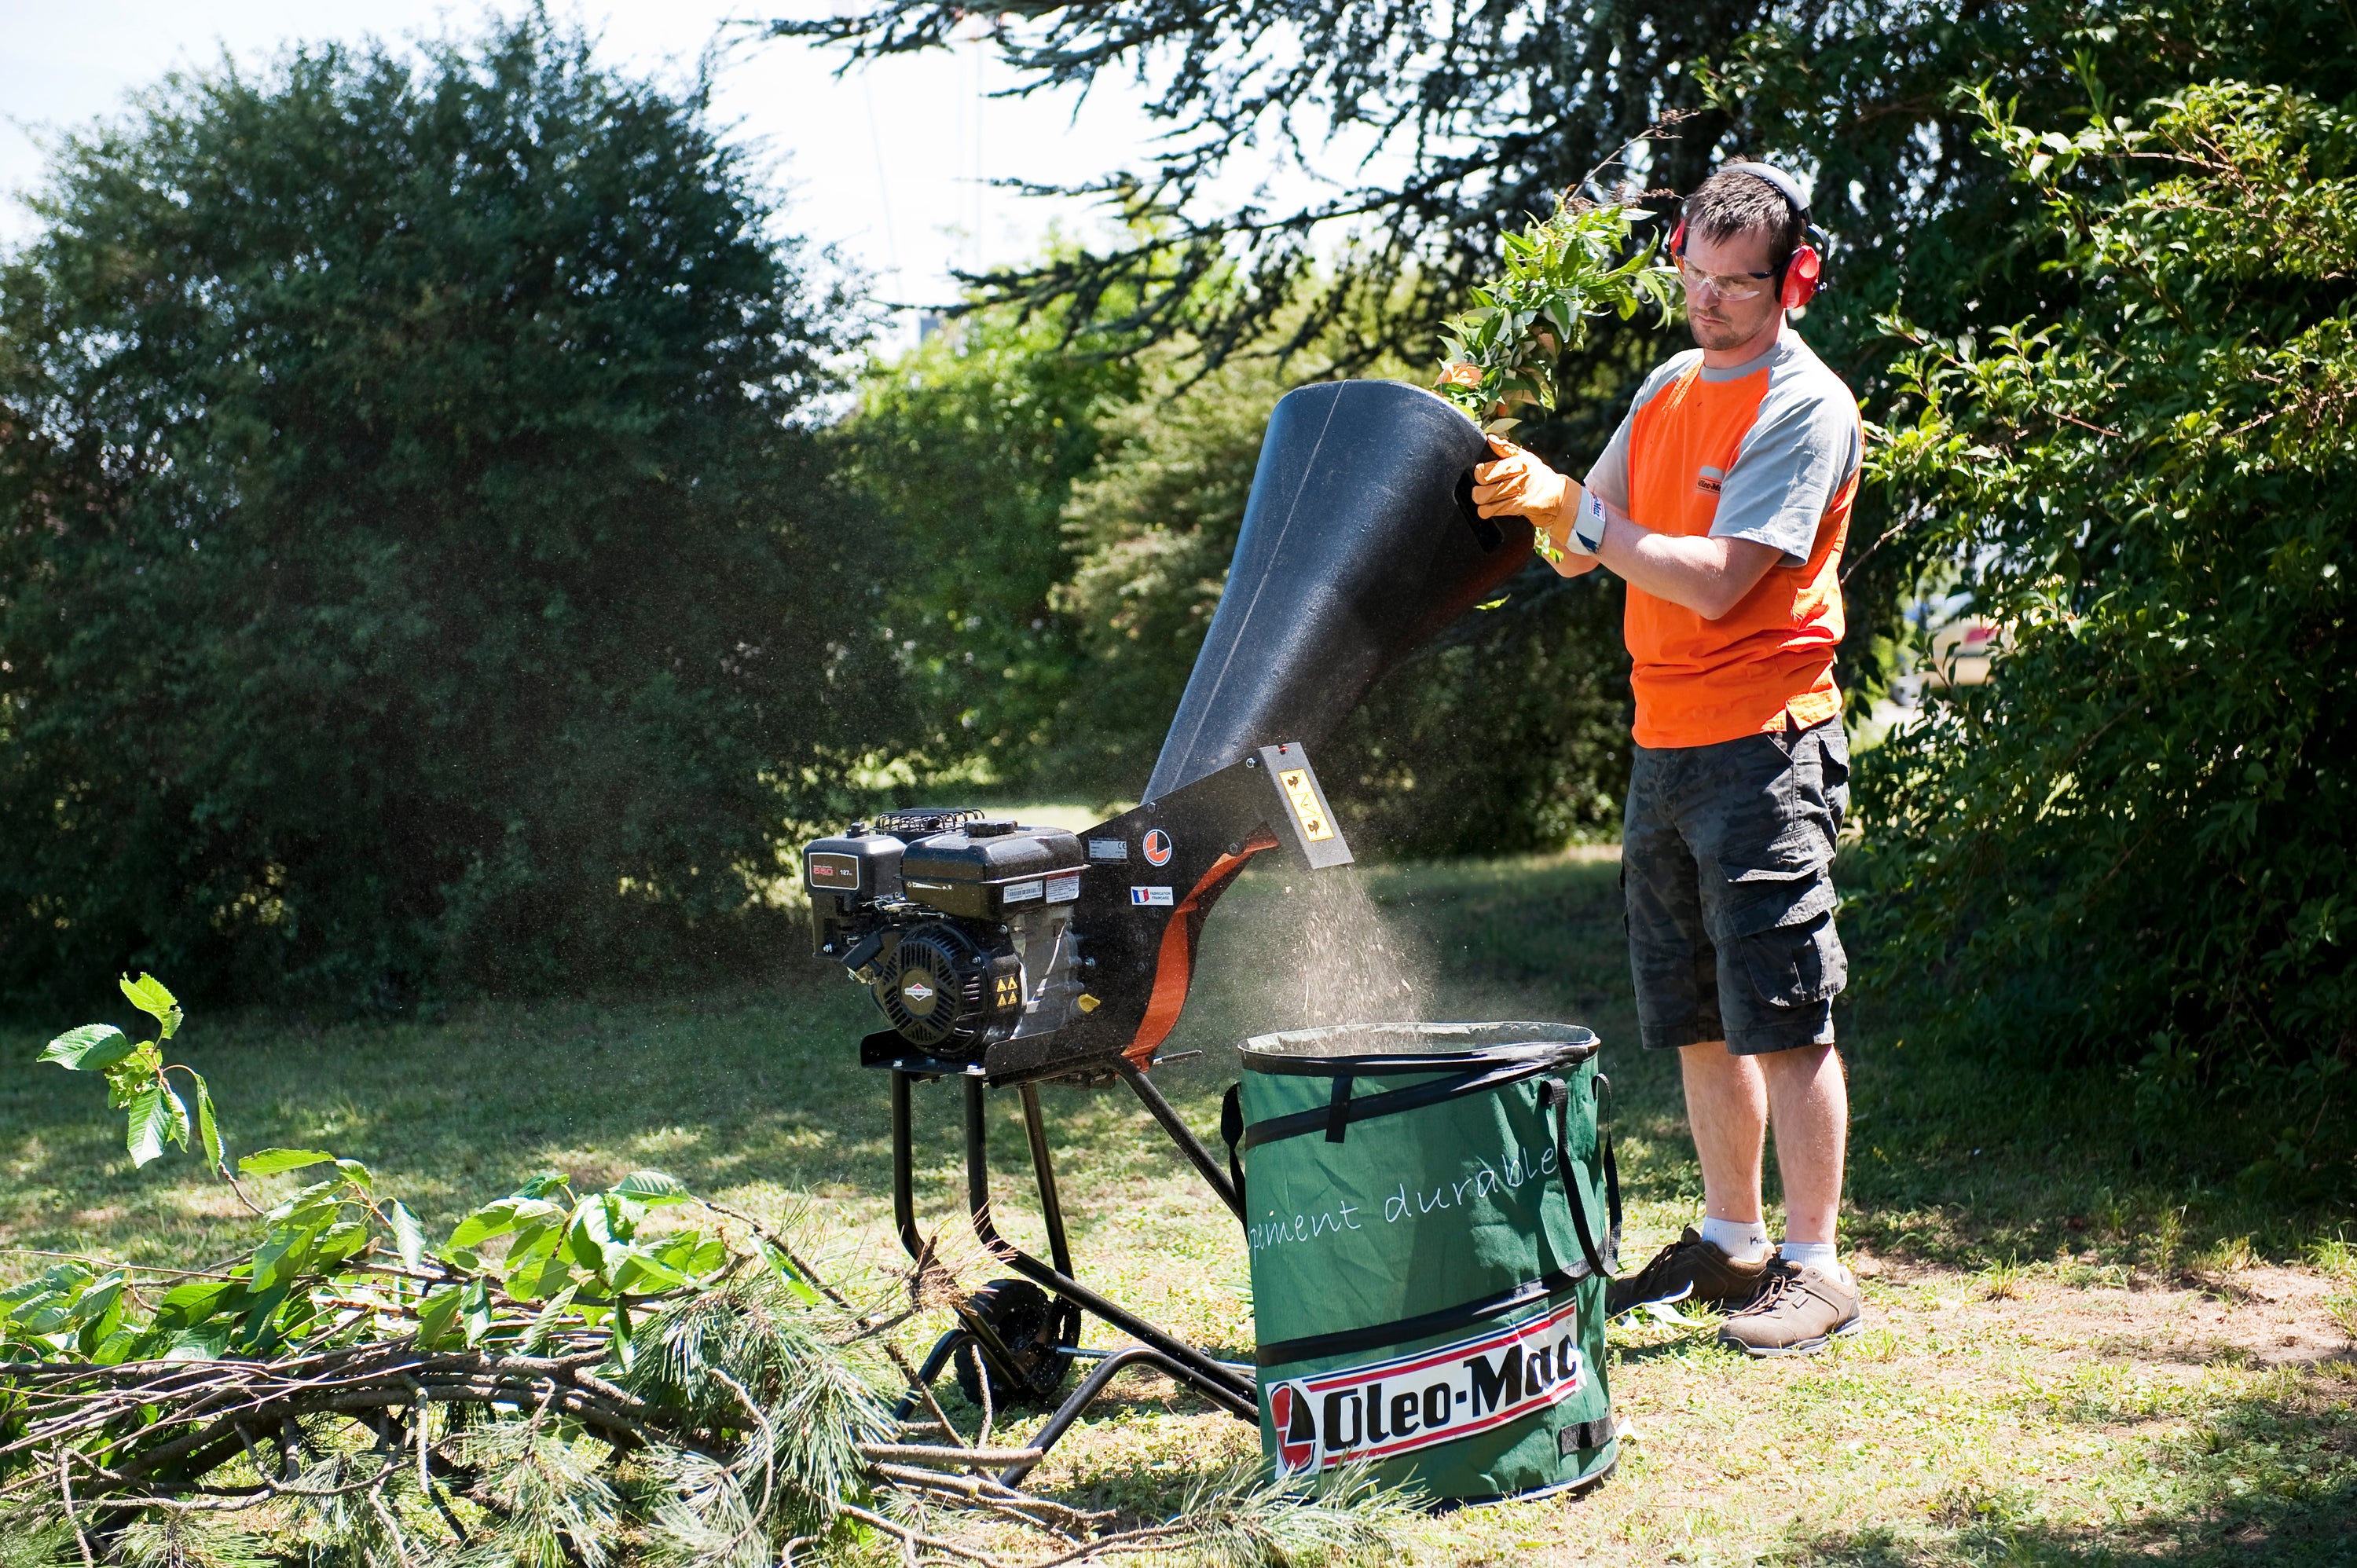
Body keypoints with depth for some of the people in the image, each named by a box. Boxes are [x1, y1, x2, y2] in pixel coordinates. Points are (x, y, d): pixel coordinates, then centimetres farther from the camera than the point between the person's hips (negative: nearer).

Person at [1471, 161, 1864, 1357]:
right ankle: (1727, 1242, 25)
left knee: (1783, 1012, -6)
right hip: (1664, 743, 8)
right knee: (1698, 1018, 13)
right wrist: (1546, 503, -8)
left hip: (1763, 742, -8)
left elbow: (1715, 581, -18)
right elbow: (1584, 552, 13)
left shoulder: (1806, 407, -10)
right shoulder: (1668, 391, 15)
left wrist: (1576, 509, -14)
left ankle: (1813, 1265, 2)